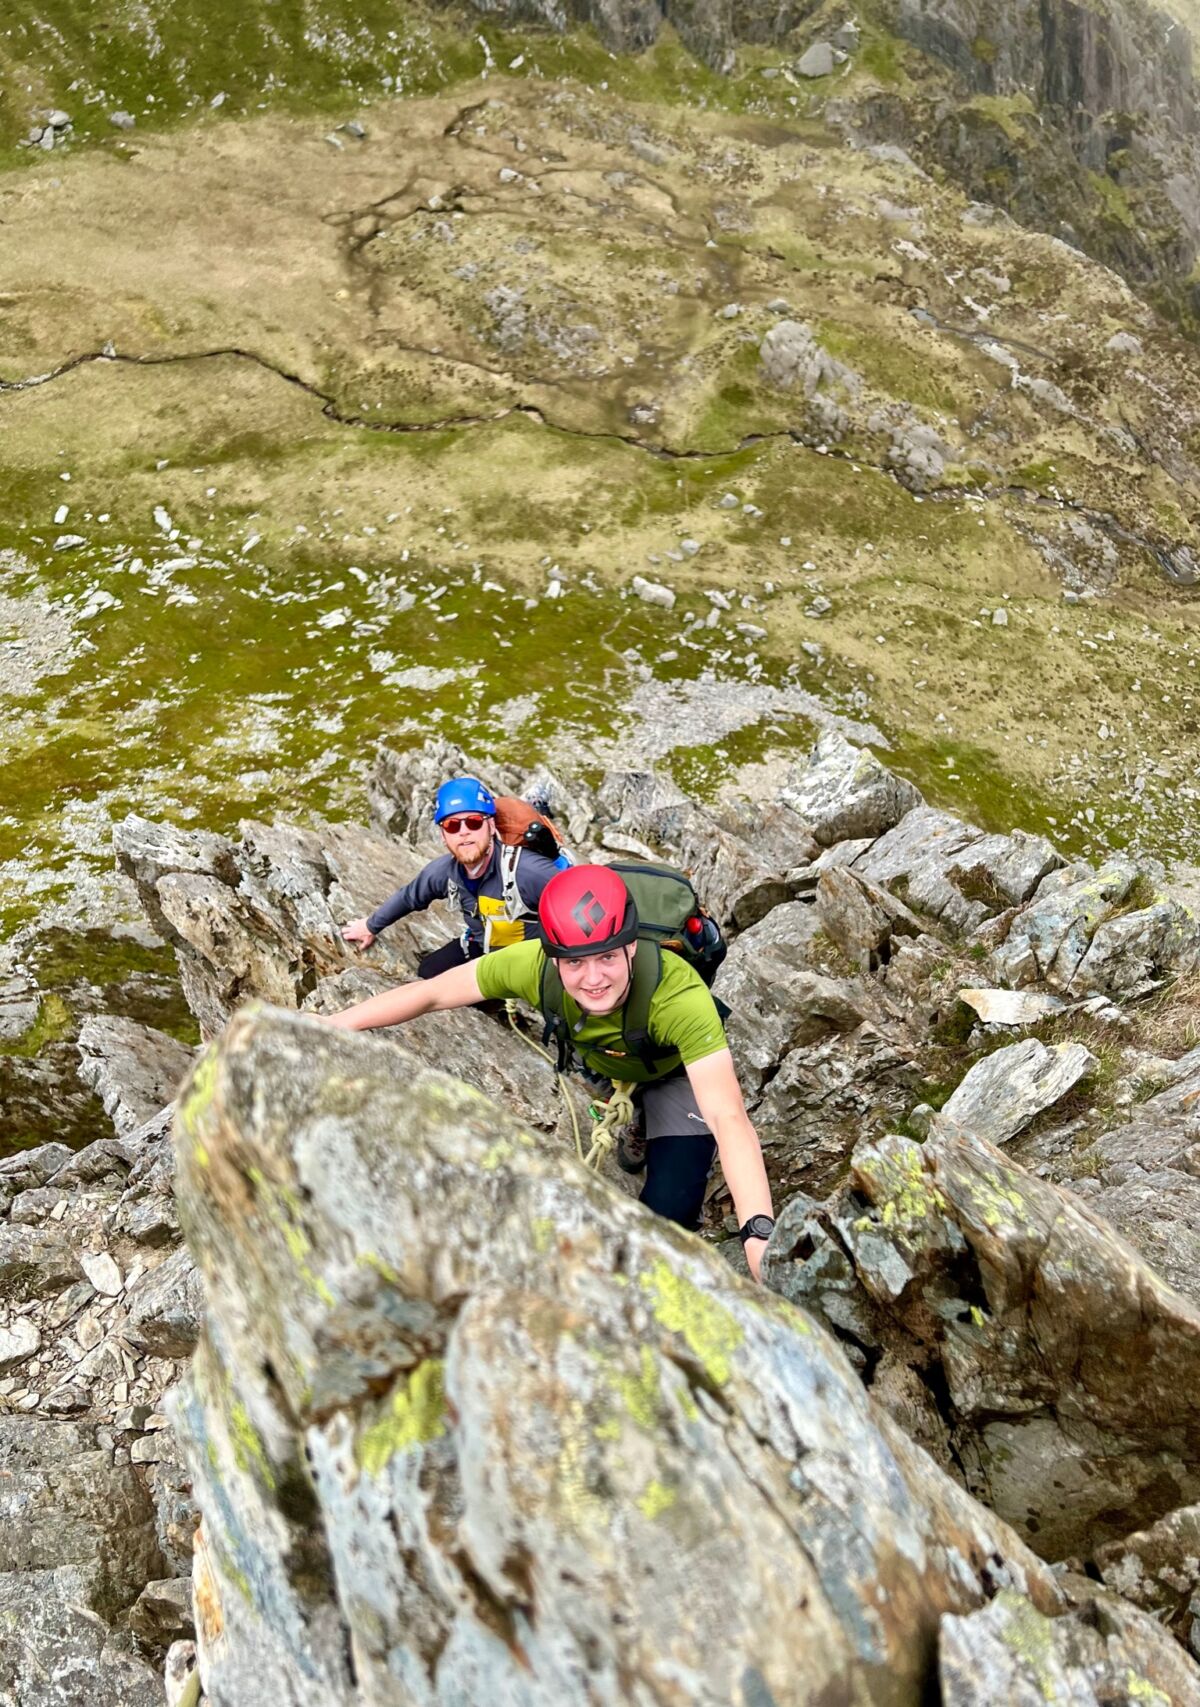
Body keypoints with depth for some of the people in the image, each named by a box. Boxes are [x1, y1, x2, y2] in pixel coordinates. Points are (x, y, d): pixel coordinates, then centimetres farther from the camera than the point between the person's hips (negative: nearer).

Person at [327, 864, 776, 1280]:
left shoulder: (679, 996, -44)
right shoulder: (534, 964, -36)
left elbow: (728, 1118, -49)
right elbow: (431, 993, -23)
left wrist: (758, 1233, -60)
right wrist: (334, 1024, -24)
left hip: (676, 1074, -3)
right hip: (595, 1065, 3)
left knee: (670, 1209, -16)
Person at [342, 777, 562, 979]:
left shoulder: (529, 870, -39)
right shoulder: (442, 871, -16)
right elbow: (408, 898, 6)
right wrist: (371, 926, 23)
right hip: (483, 947, 6)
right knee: (430, 972, 3)